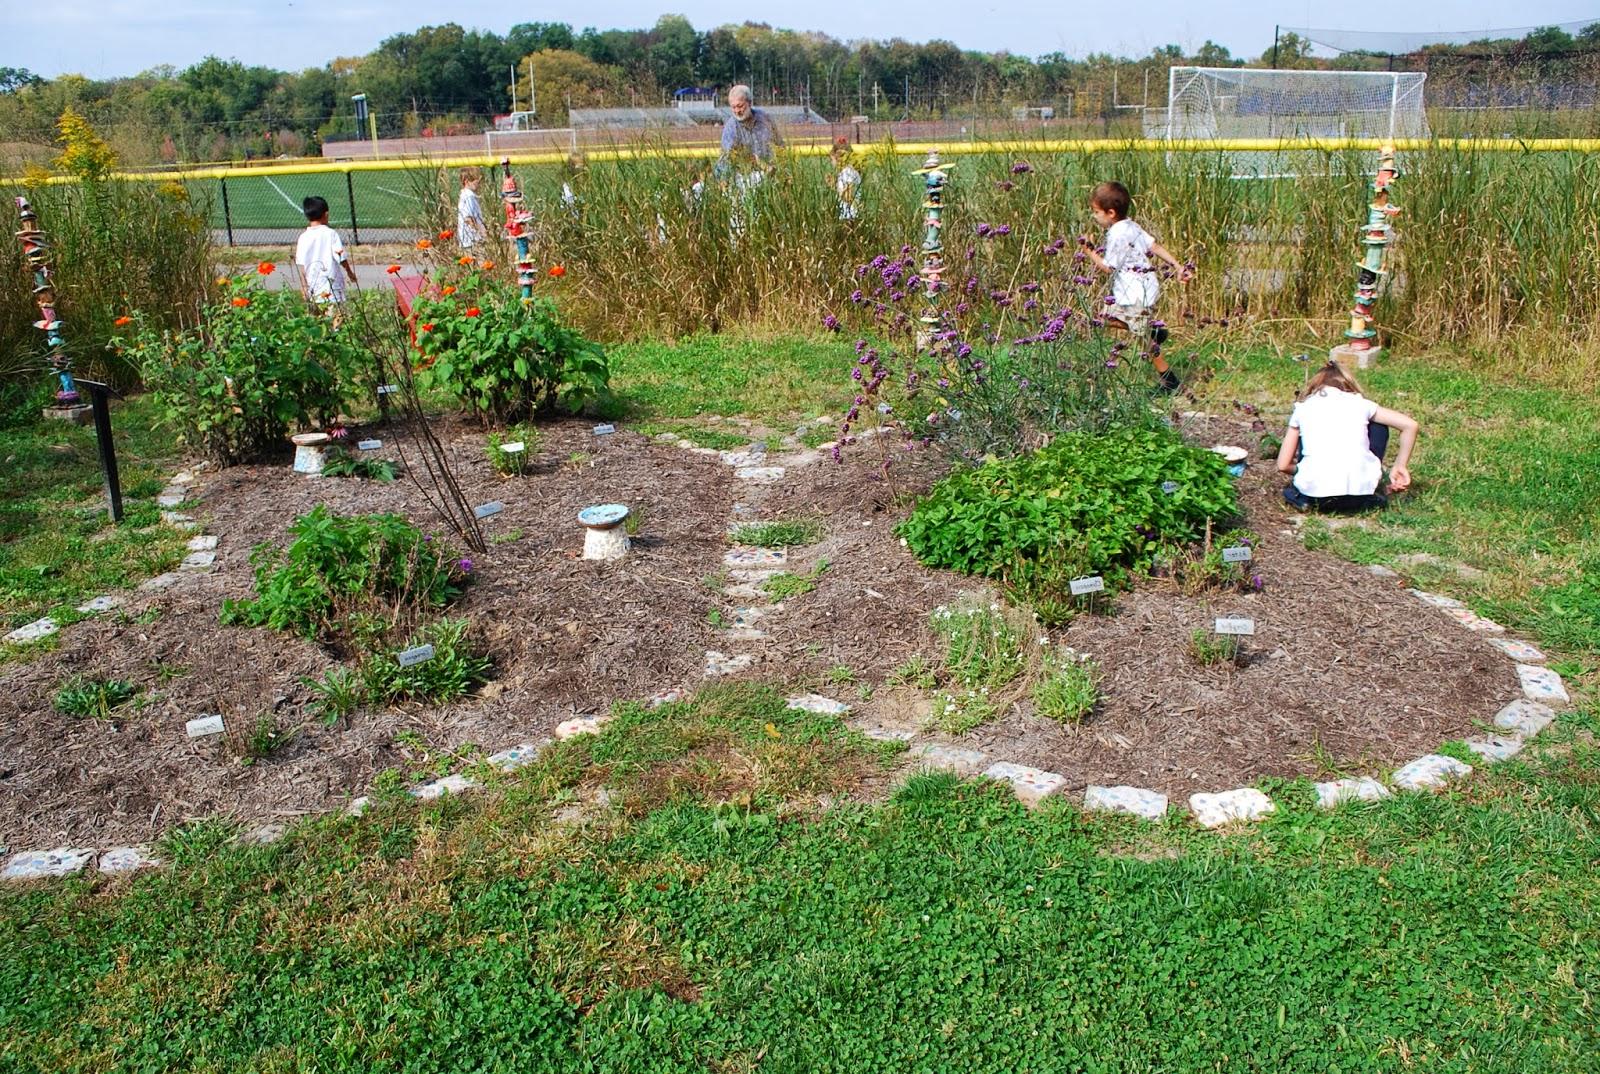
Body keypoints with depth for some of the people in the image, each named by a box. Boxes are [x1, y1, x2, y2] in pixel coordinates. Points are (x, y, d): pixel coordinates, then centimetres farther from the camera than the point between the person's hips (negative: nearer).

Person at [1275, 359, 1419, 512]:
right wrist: (1400, 466, 23)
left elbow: (1283, 465, 15)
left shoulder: (1303, 407, 17)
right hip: (1361, 488, 0)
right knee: (1379, 427, 27)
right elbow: (1410, 425, 13)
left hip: (1315, 494, 0)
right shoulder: (1359, 403, 17)